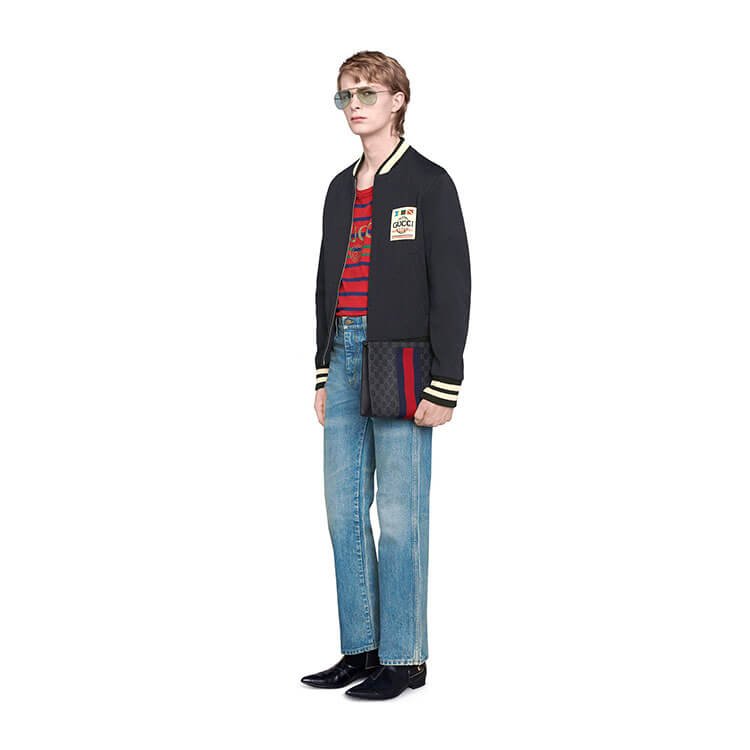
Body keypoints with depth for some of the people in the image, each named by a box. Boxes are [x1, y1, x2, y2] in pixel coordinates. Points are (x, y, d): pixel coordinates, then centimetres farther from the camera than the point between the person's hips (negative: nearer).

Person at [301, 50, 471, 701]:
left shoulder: (428, 182, -4)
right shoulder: (342, 189, 16)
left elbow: (452, 286, -8)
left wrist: (444, 384, -14)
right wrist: (324, 374, 16)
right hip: (345, 358, 7)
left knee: (400, 516, -4)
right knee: (345, 511, 7)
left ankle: (404, 657, 7)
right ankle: (361, 648, 17)